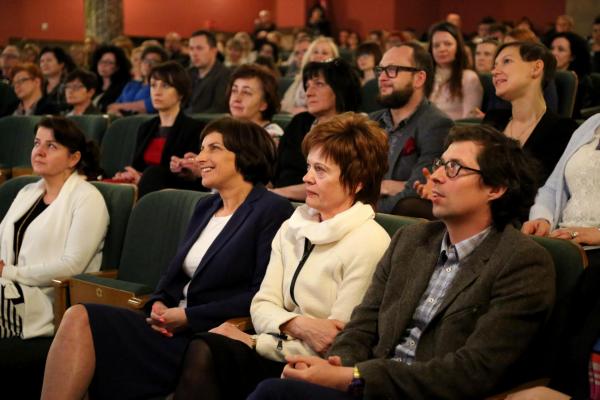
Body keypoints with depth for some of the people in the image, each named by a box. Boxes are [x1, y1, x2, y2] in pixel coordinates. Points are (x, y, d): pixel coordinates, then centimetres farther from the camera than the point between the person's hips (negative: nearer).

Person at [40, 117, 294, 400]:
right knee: (79, 318, -17)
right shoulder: (205, 207, 20)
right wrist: (159, 304, -1)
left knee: (82, 320, -21)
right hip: (175, 328, 7)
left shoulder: (273, 210, -5)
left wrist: (189, 317, -14)